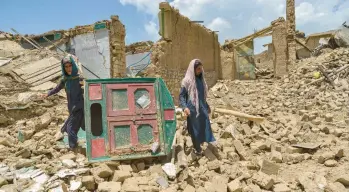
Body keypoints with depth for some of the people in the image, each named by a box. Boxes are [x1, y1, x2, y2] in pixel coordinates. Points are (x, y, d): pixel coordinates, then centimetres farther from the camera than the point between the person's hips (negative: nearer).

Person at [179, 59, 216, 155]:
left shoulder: (201, 80, 9)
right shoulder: (187, 81, -11)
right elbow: (181, 95, -11)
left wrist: (207, 106, 24)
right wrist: (184, 107, -26)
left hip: (202, 108, 6)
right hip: (192, 109, -5)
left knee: (206, 126, 3)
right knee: (195, 129, 6)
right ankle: (197, 148, 22)